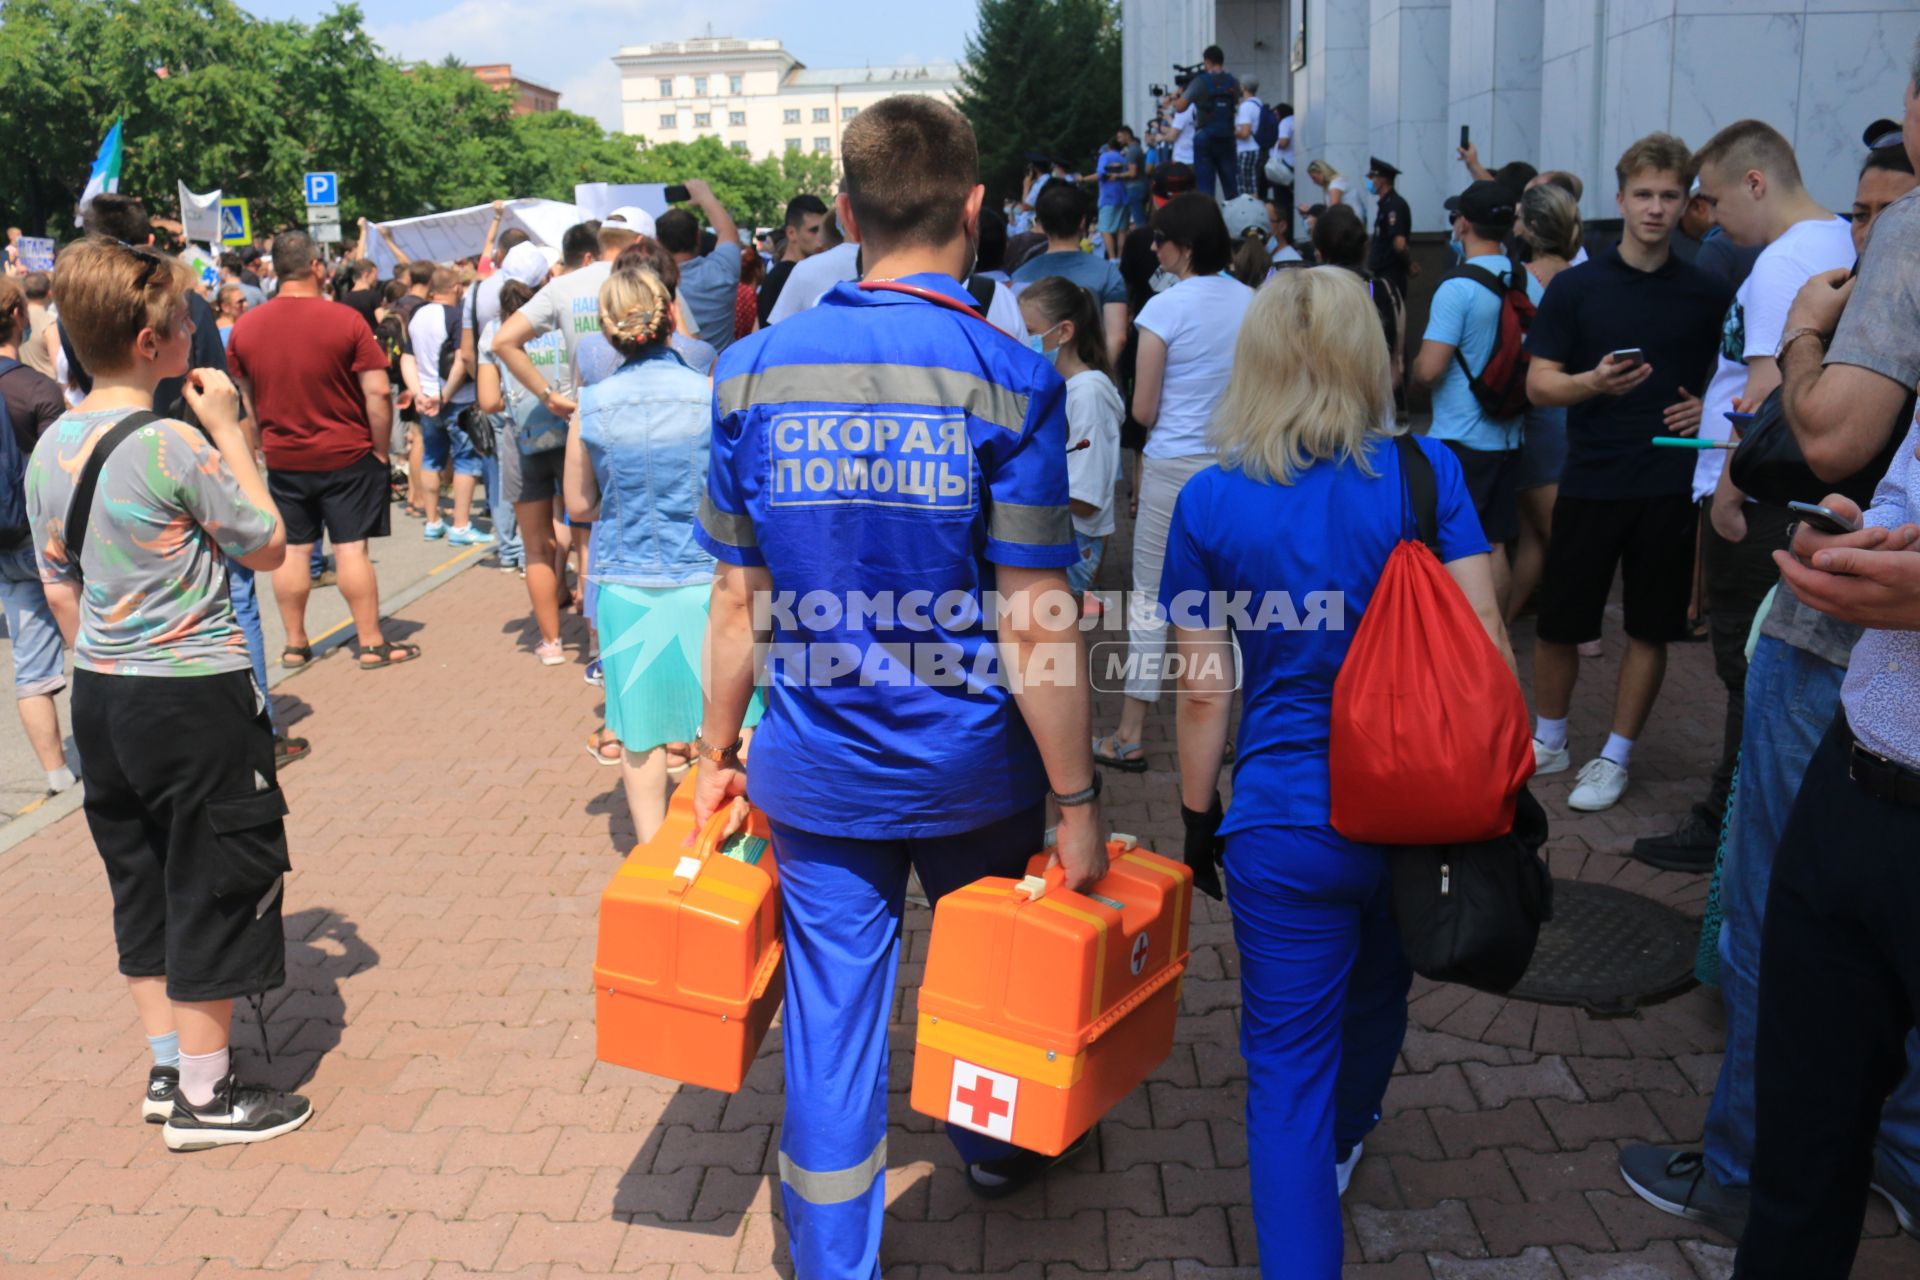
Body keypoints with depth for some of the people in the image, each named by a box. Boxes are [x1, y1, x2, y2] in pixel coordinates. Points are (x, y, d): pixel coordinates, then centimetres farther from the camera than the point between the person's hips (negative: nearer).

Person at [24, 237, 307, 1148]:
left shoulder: (50, 449, 5)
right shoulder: (175, 447, -18)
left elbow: (59, 588, 11)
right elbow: (267, 547, -8)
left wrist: (101, 674, 21)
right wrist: (230, 431, -4)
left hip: (101, 695, 8)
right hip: (195, 697, -8)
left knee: (143, 886, 18)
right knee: (216, 891, 5)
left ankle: (166, 1069, 31)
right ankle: (204, 1098, 14)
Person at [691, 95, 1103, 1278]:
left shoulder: (756, 372, -4)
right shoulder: (1008, 379, -14)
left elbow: (739, 603, 0)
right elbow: (1033, 624, -16)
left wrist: (719, 753, 13)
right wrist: (1078, 801, -8)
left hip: (817, 775, 1)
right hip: (972, 772, -1)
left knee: (831, 1015, 11)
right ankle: (996, 1152, 50)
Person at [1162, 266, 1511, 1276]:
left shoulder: (1210, 502, -7)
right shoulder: (1426, 473, -6)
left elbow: (1204, 689, -4)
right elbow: (1483, 643, -6)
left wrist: (1198, 817, 7)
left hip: (1285, 822, -3)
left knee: (1288, 1063, 7)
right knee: (1376, 999, 30)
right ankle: (1342, 1143, 57)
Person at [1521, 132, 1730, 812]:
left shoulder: (1709, 293, 5)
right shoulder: (1575, 286, 1)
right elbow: (1539, 383, -2)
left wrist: (1711, 407, -6)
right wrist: (1594, 382, -22)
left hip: (1671, 485, 1)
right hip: (1591, 481, -1)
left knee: (1650, 629, 6)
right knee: (1559, 622, 6)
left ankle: (1615, 756, 21)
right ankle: (1548, 740, 27)